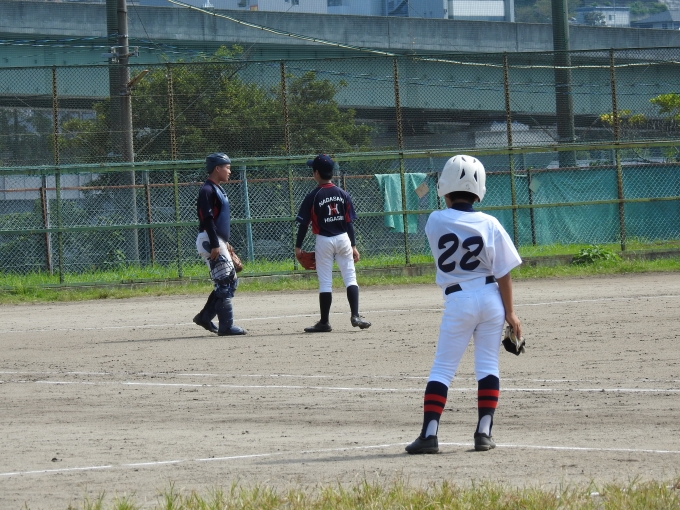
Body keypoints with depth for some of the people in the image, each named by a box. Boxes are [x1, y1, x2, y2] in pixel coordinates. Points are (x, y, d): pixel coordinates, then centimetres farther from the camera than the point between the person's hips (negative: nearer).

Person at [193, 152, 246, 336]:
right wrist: (214, 245, -25)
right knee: (224, 283, -10)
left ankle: (205, 317, 17)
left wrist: (225, 243, 23)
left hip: (218, 242, 10)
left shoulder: (218, 190, 18)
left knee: (230, 281, 12)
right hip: (209, 241, -10)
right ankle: (226, 326, -8)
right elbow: (207, 219, -21)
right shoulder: (207, 190, -13)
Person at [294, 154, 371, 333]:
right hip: (343, 239, 2)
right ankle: (355, 316, -6)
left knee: (325, 282, 2)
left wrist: (298, 246, 3)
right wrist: (353, 246, 10)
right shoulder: (343, 194, 2)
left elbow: (304, 223, -6)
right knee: (350, 278, 6)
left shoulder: (313, 197, -8)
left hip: (324, 241, -2)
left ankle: (324, 322, 6)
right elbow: (349, 222, 4)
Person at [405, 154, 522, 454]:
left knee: (442, 369, 3)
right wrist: (509, 313, 2)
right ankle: (484, 432, 3)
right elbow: (503, 274, -4)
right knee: (487, 365, 8)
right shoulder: (489, 225, -6)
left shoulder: (435, 221, -8)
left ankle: (429, 434, -6)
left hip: (458, 300, -1)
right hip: (491, 298, 1)